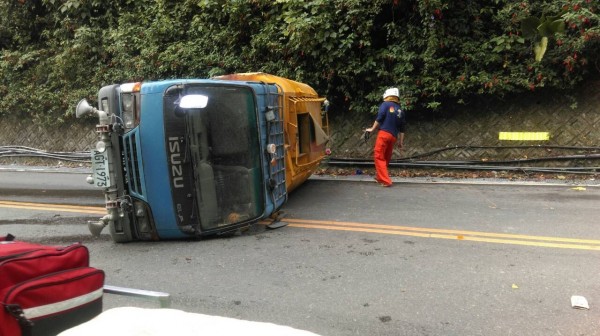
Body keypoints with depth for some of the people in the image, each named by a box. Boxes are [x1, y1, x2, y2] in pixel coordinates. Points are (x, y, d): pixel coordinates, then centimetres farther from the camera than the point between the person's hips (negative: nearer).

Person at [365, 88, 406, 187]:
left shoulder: (385, 104, 4)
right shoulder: (400, 111, 19)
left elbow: (379, 118, -8)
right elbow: (402, 128, 17)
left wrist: (372, 129, 2)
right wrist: (401, 142, 21)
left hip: (384, 134, -6)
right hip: (393, 137, 6)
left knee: (379, 157, -3)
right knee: (386, 158, 16)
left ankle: (385, 180, -10)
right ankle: (379, 177, 30)